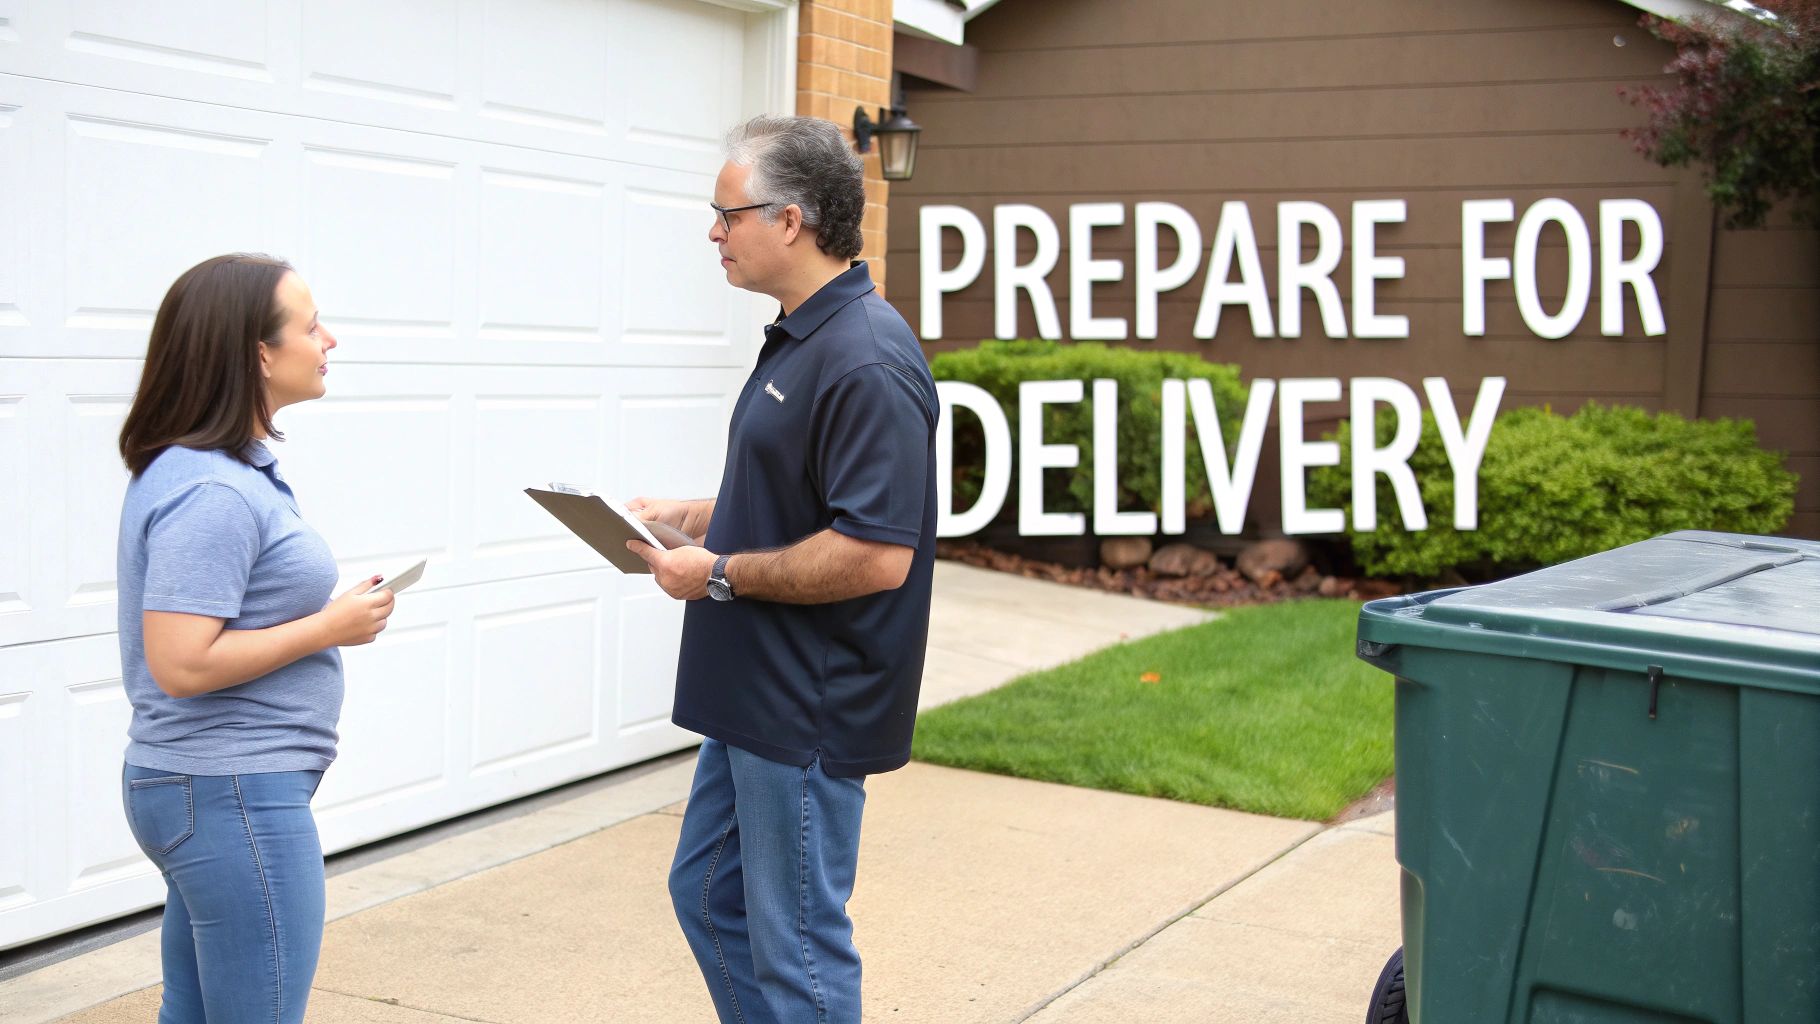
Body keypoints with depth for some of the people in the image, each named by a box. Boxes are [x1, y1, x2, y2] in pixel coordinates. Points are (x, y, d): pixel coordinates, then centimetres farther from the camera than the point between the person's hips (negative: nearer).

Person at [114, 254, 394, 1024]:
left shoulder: (230, 473, 9)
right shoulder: (212, 493, -21)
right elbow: (181, 664, -25)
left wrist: (328, 613, 10)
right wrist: (329, 628, -18)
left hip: (209, 789, 10)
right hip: (234, 796, -10)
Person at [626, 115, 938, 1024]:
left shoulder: (865, 361, -23)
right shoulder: (799, 337, 11)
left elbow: (876, 555, -28)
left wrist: (721, 574, -19)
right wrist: (690, 515, 10)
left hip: (810, 714, -11)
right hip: (754, 698, 11)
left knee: (797, 948, 3)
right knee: (708, 895, 21)